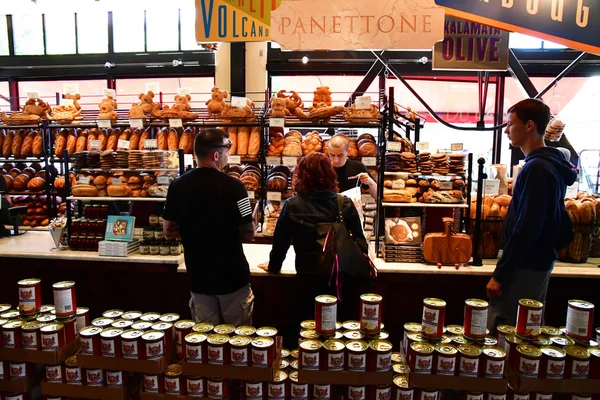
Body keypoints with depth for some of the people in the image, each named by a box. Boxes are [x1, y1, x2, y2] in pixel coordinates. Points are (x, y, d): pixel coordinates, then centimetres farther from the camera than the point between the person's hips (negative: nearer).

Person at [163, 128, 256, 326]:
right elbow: (248, 234, -13)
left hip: (198, 276, 4)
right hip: (232, 275, -4)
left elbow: (168, 230, 4)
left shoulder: (177, 185, -4)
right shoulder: (233, 186, -18)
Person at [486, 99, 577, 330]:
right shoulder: (553, 164, 12)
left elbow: (526, 229, -23)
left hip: (525, 267, -10)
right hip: (541, 262, 10)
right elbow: (562, 225, 18)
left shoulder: (536, 168, -19)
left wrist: (500, 275, -20)